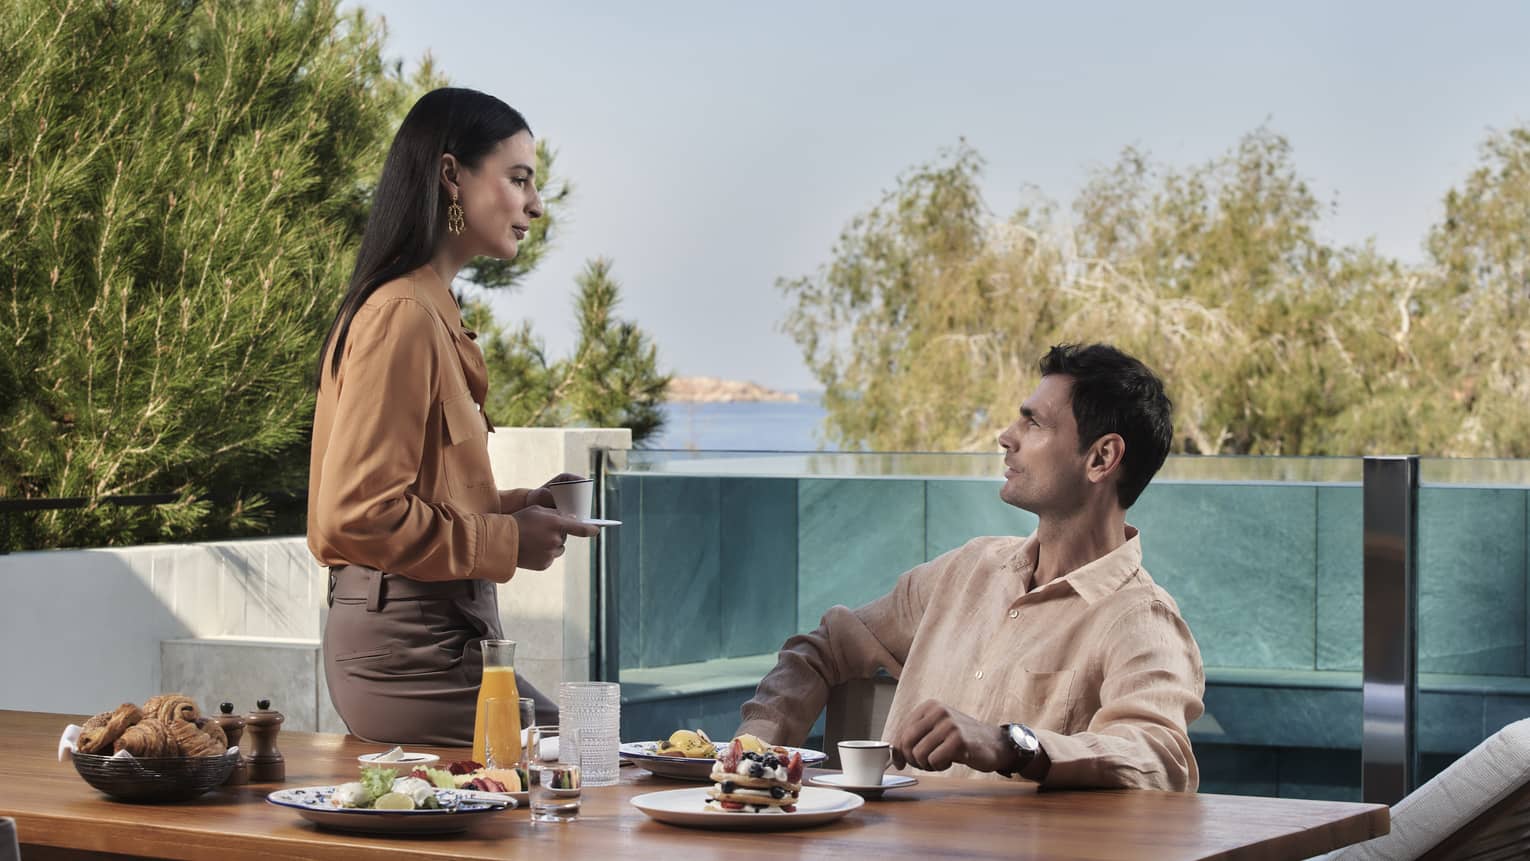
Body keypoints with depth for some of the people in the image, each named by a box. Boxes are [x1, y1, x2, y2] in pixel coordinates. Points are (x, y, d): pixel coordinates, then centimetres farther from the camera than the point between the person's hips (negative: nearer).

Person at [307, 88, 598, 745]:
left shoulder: (427, 309, 17)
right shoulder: (405, 316, -14)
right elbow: (358, 515, -20)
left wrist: (513, 508, 11)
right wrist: (507, 542, -11)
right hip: (412, 644, -10)